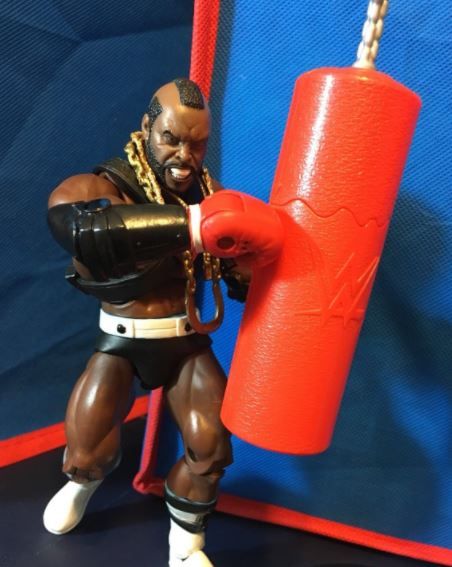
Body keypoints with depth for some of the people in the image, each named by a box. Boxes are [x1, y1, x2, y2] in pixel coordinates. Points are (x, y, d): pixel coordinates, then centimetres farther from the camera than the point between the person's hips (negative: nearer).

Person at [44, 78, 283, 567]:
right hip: (120, 343, -2)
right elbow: (77, 227, -46)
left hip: (188, 343, 3)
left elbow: (244, 282, 3)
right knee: (85, 455, -3)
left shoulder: (211, 194, -4)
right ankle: (85, 480, 40)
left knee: (211, 451, -3)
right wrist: (188, 225, -54)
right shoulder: (101, 187, -19)